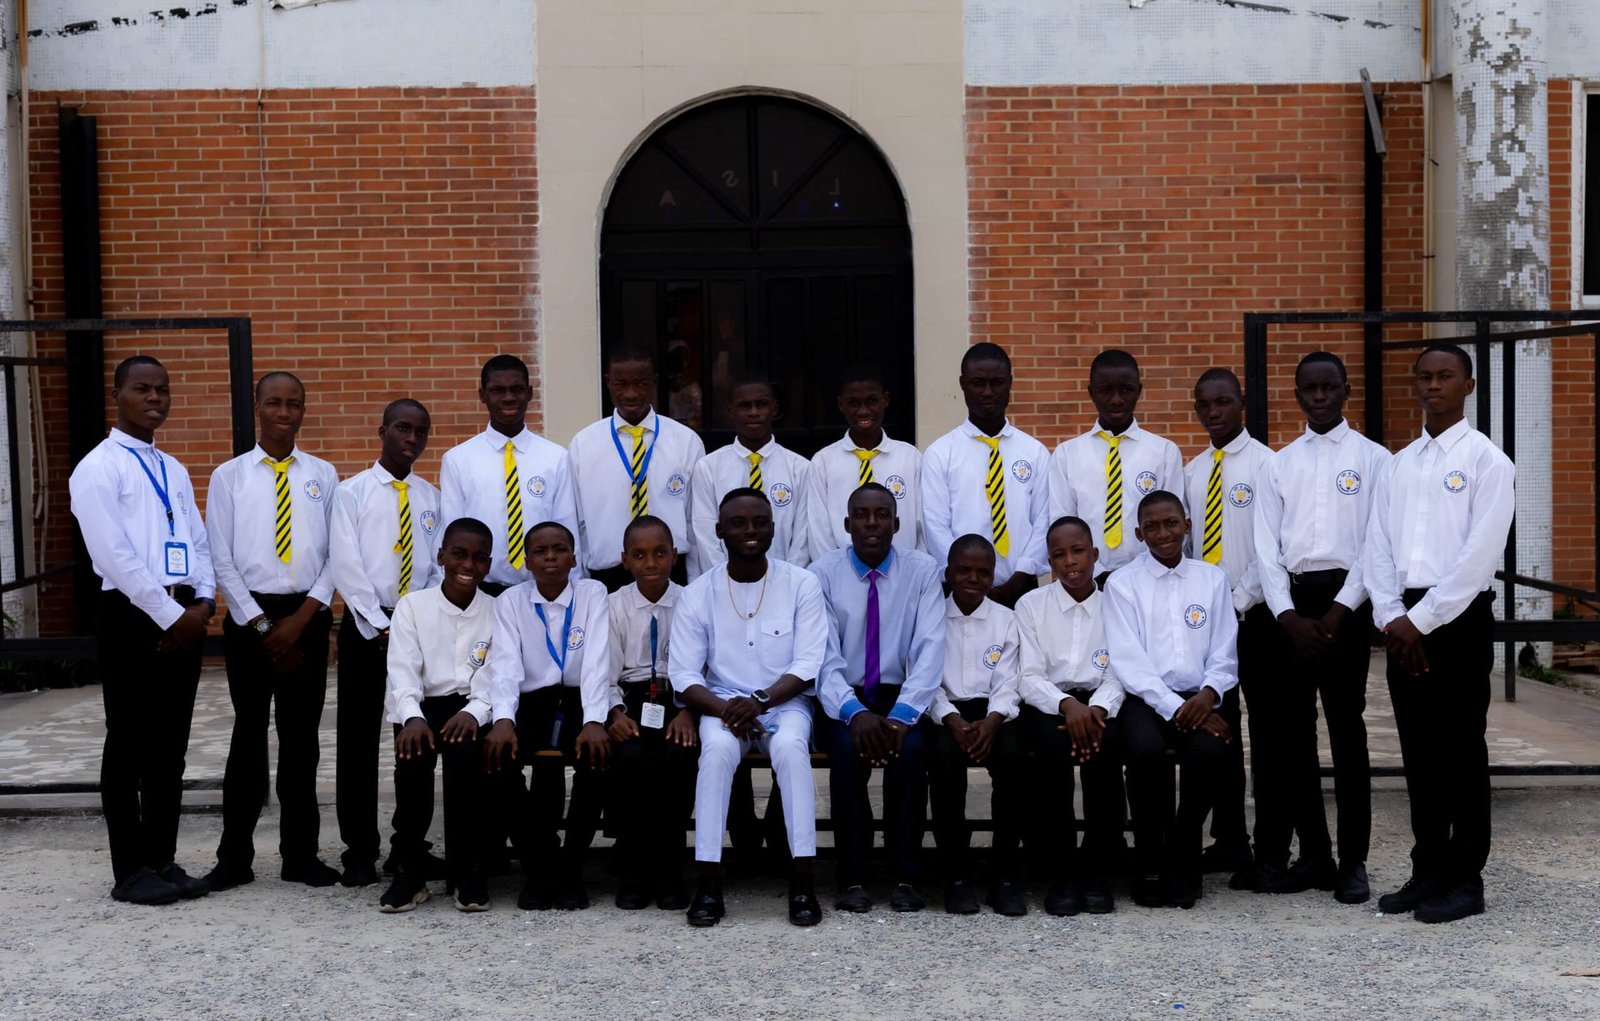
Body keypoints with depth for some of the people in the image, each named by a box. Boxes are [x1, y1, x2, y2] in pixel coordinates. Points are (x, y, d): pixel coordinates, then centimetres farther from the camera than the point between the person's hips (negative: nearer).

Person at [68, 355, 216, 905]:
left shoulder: (174, 470, 18)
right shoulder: (98, 468, -4)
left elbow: (200, 543, 14)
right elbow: (116, 556, -13)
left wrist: (202, 603, -2)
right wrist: (169, 616, -14)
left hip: (183, 618, 7)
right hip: (132, 617, -6)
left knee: (170, 747, 10)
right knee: (129, 748, 0)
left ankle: (163, 860, 18)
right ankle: (131, 871, 8)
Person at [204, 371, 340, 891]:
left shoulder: (323, 476, 6)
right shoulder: (230, 476, 3)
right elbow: (221, 559, -1)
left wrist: (302, 618, -8)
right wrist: (262, 625, -6)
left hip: (308, 614, 1)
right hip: (249, 614, -1)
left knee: (302, 735, 6)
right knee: (249, 733, 3)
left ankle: (301, 854, 15)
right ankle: (235, 857, 12)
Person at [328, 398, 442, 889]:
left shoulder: (432, 498, 10)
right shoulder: (352, 492, 2)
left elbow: (440, 568, 6)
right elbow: (346, 566, -7)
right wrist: (381, 628, -13)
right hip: (366, 625, -2)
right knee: (358, 737, 1)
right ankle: (360, 848, 9)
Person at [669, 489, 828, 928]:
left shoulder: (802, 585, -2)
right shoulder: (697, 593, 0)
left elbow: (808, 666, -6)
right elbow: (684, 675, -3)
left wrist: (760, 700, -22)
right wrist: (726, 709, -22)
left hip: (785, 702, 0)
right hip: (722, 705, 1)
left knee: (790, 745, -33)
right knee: (718, 747, -33)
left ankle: (802, 879, -30)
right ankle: (708, 881, -30)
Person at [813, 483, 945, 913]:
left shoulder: (922, 570, 0)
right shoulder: (823, 574, -1)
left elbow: (930, 650, -10)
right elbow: (823, 656, -10)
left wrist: (903, 713, -25)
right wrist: (854, 712, -27)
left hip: (899, 696, 0)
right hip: (844, 701, 0)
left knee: (911, 747, -30)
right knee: (847, 748, -31)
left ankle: (906, 878, -19)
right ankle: (852, 880, -20)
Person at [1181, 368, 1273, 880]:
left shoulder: (1265, 464, -5)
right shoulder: (1192, 472, 12)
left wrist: (1238, 602, -15)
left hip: (1254, 613, -6)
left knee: (1267, 730, 0)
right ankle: (1228, 842, 18)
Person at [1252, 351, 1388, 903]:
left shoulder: (1373, 459, 4)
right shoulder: (1278, 465, 13)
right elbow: (1267, 548, 6)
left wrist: (1337, 614, -12)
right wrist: (1290, 617, -6)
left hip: (1345, 599, -4)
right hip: (1288, 602, 4)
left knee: (1346, 727, -2)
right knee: (1292, 729, 5)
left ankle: (1353, 861, 5)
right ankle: (1313, 854, 15)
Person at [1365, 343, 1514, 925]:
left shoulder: (1486, 461, -4)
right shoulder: (1397, 466, 14)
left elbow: (1480, 556, -12)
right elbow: (1378, 549, 9)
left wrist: (1422, 620, -14)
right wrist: (1391, 619, -4)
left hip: (1459, 618, -5)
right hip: (1404, 622, 6)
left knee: (1461, 750, -1)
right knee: (1418, 749, 9)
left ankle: (1465, 880, 8)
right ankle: (1427, 871, 18)